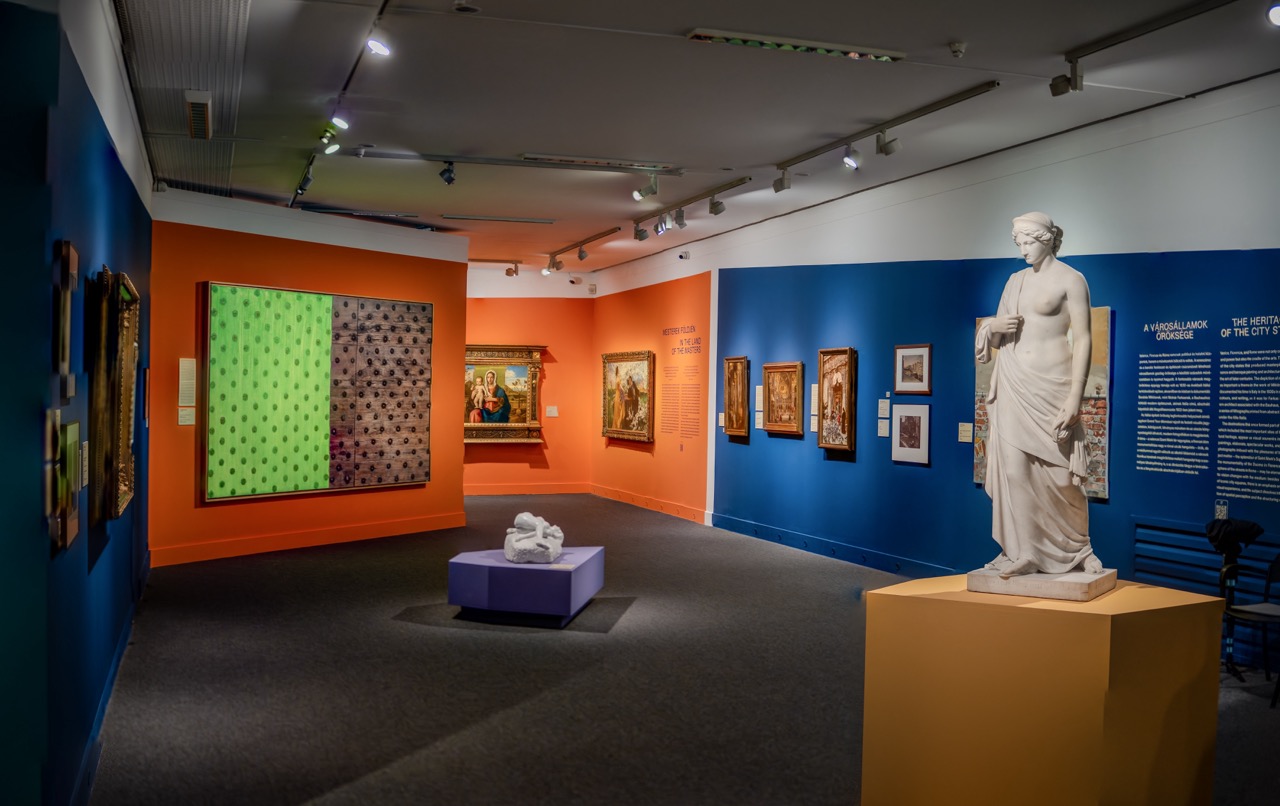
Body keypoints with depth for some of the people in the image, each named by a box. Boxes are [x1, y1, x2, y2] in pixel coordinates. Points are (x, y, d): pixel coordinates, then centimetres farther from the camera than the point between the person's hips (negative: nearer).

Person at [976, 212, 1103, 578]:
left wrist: (1075, 396, -16)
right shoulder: (1015, 281, 15)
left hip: (1051, 385, -5)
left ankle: (1078, 548, 19)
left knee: (1058, 471, 0)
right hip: (1014, 386, 5)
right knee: (1014, 468, 0)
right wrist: (993, 326, -5)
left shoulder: (1070, 279, -2)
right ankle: (1021, 553, 6)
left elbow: (1083, 339, -8)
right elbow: (995, 339, 20)